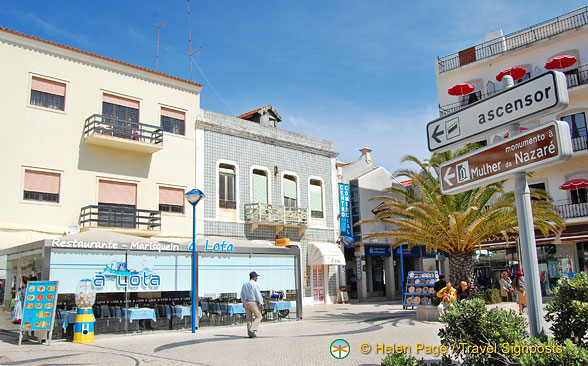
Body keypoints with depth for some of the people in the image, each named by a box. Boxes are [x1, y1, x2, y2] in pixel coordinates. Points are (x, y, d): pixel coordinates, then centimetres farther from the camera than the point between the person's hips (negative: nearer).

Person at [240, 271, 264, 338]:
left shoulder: (244, 284, 9)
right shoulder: (254, 284, -14)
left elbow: (242, 295, 18)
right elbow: (258, 295, -17)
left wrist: (243, 303, 29)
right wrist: (261, 304, -13)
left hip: (246, 302, 7)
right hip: (253, 303, -7)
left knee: (249, 319, 10)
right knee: (258, 317, 4)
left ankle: (250, 334, 10)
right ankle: (252, 329, -9)